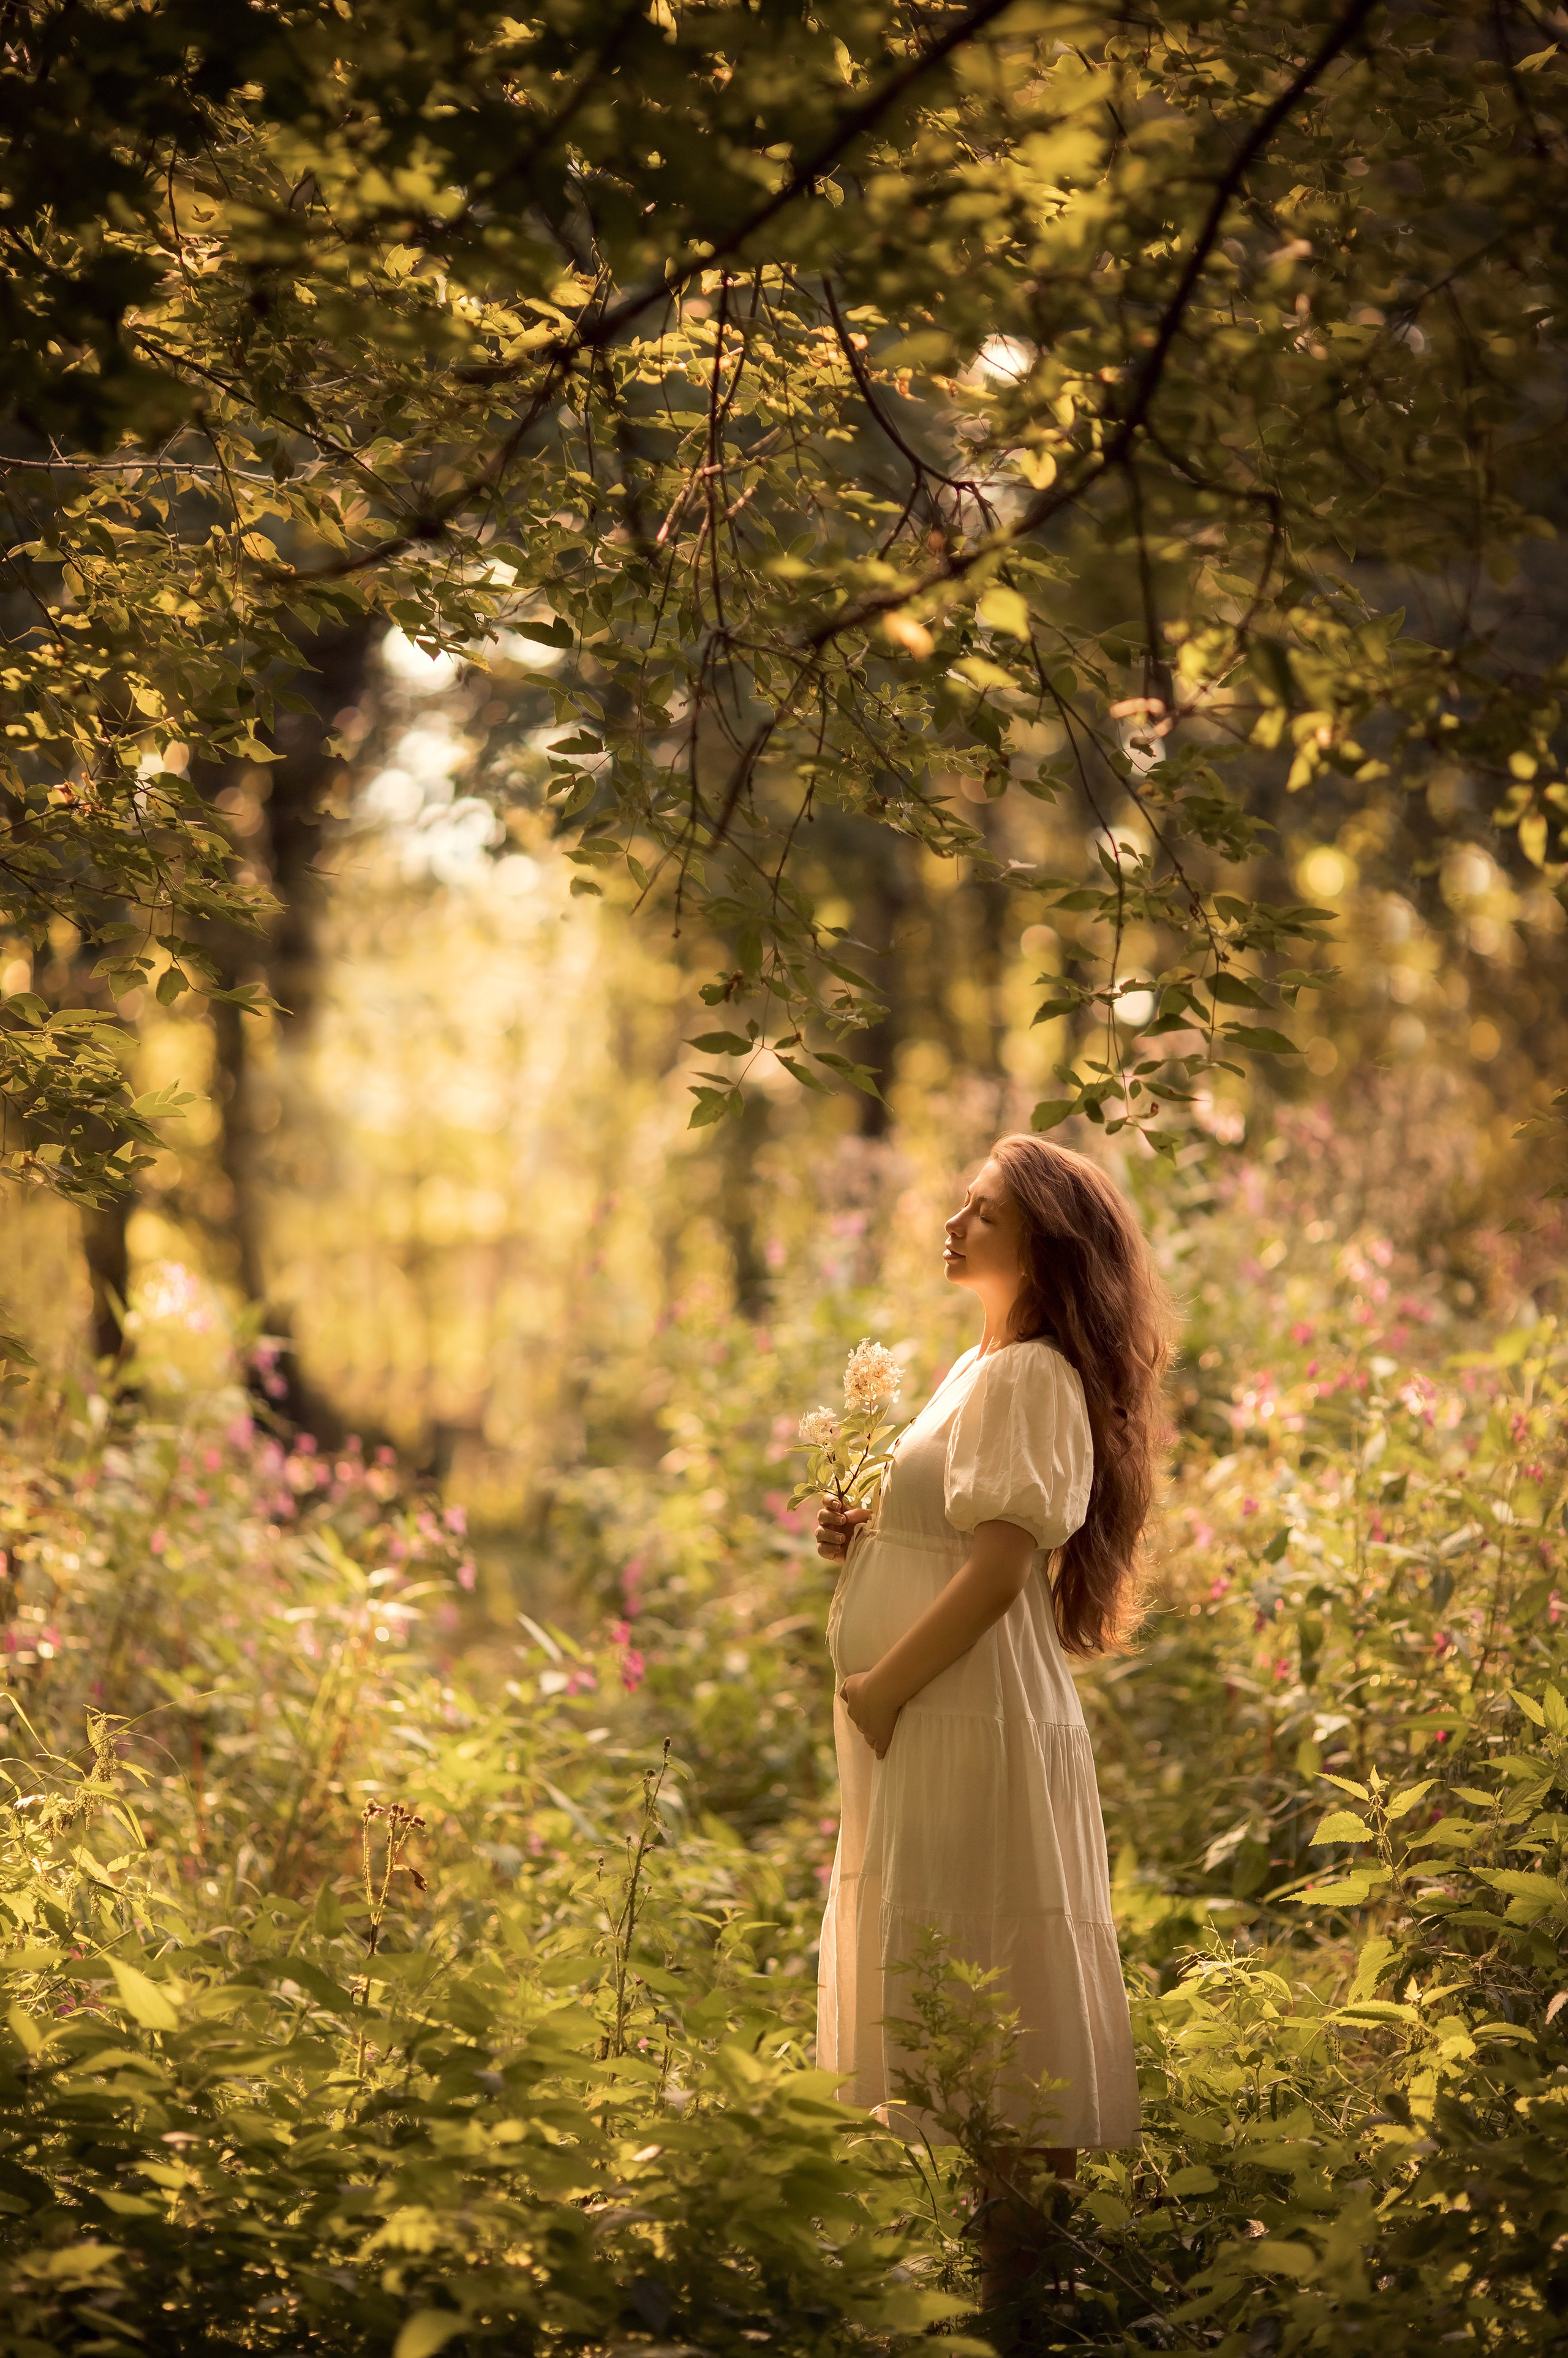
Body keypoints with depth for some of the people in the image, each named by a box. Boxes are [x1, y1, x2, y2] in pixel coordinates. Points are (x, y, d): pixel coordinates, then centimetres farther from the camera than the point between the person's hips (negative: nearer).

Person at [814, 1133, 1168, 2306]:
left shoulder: (1030, 1379, -13)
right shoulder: (984, 1371, 16)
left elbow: (999, 1567, -21)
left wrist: (876, 1689, -17)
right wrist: (865, 1540, 8)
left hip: (977, 1725, -10)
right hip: (933, 1729, 10)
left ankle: (1024, 2267, 1)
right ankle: (977, 2243, 19)